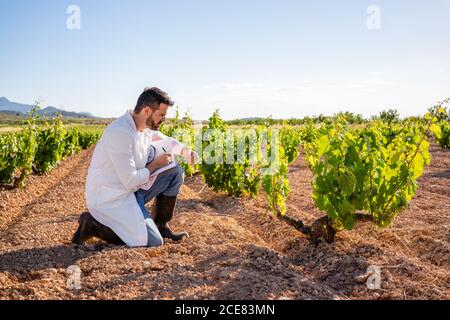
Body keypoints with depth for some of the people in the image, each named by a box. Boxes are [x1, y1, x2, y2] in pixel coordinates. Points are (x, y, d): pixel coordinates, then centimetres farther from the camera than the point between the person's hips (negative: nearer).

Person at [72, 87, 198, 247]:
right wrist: (155, 164, -11)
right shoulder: (120, 133, -28)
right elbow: (130, 182, -26)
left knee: (175, 172, 4)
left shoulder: (145, 127, 1)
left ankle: (160, 225, 15)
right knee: (154, 242, -18)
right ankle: (92, 224, -4)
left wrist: (185, 150, 3)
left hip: (130, 191, 9)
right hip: (110, 199, -9)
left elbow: (165, 140, 24)